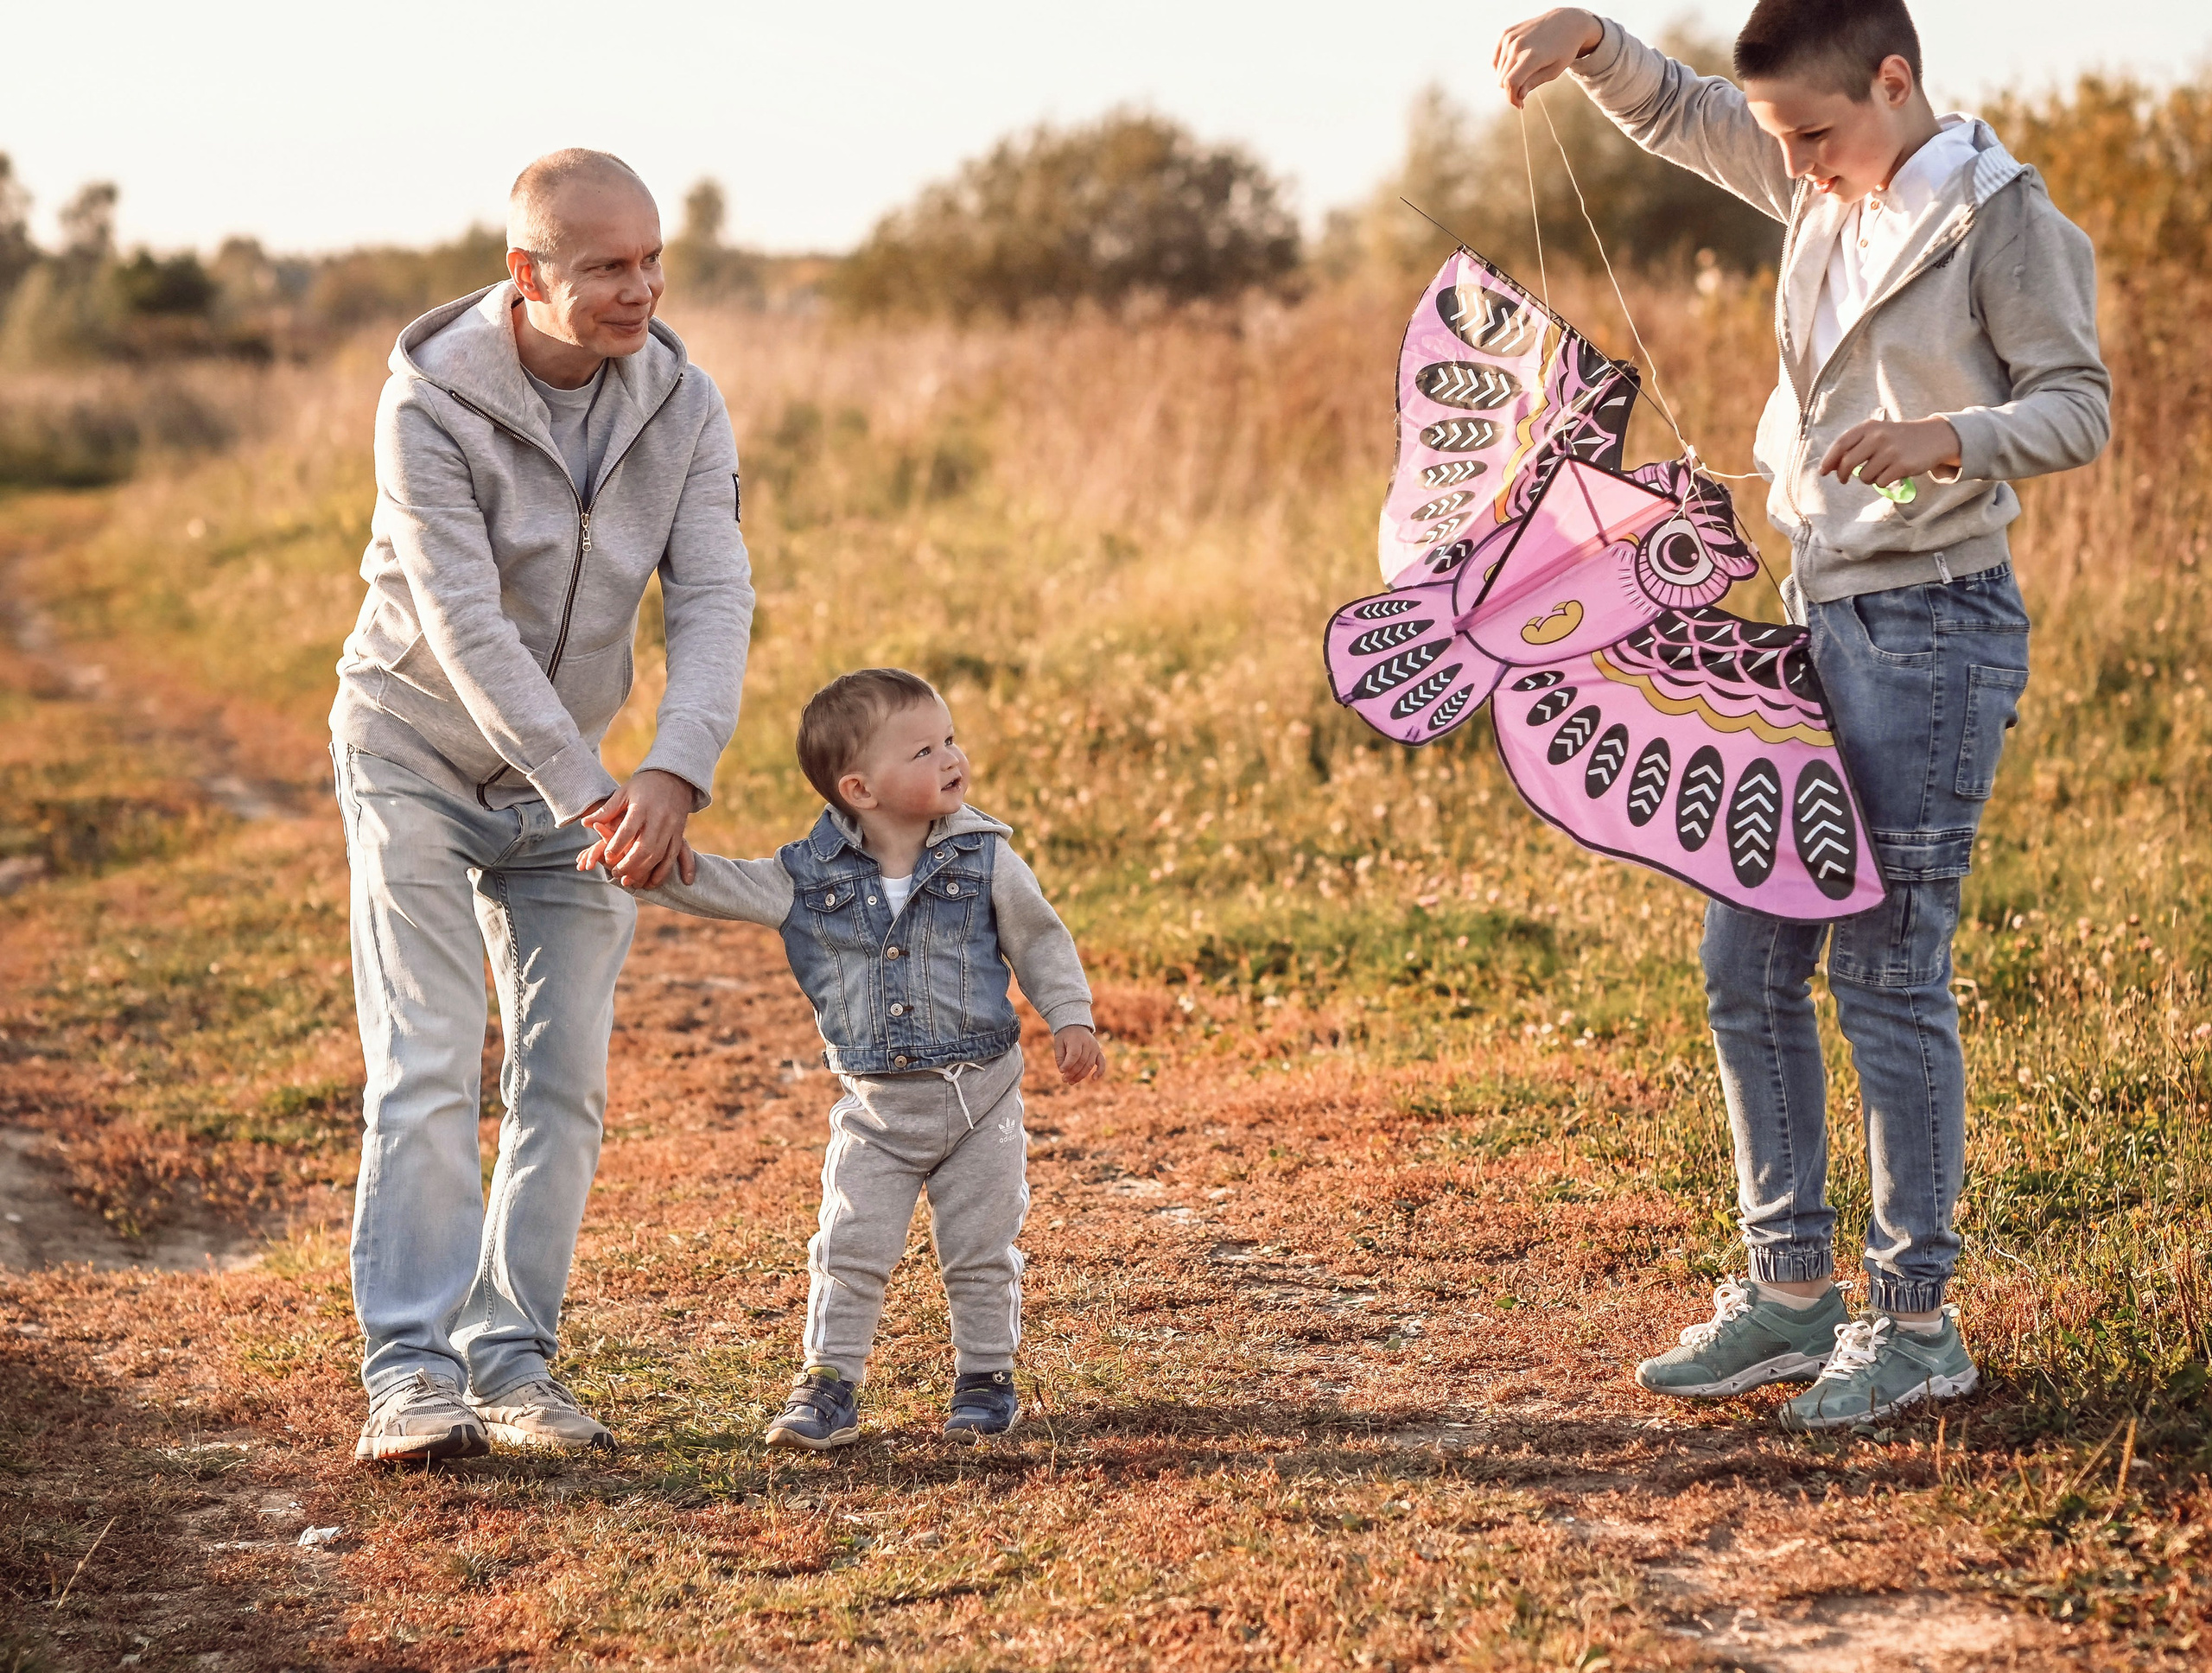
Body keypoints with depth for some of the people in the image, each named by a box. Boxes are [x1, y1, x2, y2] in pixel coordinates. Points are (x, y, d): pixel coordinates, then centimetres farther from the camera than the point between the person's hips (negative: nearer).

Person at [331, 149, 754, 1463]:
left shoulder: (684, 404, -9)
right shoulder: (431, 400, -23)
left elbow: (715, 602, -17)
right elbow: (464, 624, -27)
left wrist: (677, 770, -33)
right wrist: (589, 794, -32)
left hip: (566, 771, 5)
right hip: (419, 752, -4)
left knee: (569, 1081, 2)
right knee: (426, 1068, -11)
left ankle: (514, 1357, 11)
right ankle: (413, 1369, -9)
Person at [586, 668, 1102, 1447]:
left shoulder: (984, 859, -7)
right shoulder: (813, 875, -7)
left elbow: (1040, 939, 3)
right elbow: (727, 888, -8)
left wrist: (1070, 1019, -5)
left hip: (980, 1096, -1)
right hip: (876, 1104, 1)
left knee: (981, 1252, 8)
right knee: (849, 1250, 1)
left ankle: (986, 1375, 24)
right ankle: (829, 1383, 12)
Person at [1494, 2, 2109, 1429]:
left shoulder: (2003, 219, -9)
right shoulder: (1823, 190, 10)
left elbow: (2080, 410, -11)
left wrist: (1952, 435, -30)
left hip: (1936, 626, -8)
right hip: (1817, 617, 8)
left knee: (1890, 972, -6)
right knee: (1748, 962, 8)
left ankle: (1917, 1319, 5)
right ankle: (1791, 1289, 18)